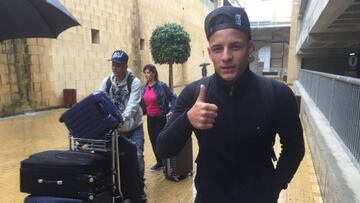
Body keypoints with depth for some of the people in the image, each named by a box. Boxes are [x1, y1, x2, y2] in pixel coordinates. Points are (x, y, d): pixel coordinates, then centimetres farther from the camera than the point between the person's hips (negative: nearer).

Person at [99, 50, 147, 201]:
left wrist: (121, 119, -44)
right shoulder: (107, 82, -4)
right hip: (116, 128, 3)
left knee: (137, 156, -3)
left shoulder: (134, 82, -16)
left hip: (134, 127, -3)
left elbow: (133, 105, -27)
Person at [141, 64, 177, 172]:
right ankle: (159, 162, 29)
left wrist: (172, 111, -20)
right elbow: (143, 102, 14)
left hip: (161, 118, -6)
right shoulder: (145, 87, 4)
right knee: (153, 141, 12)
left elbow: (173, 98, -10)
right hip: (150, 118, 6)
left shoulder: (161, 85, -13)